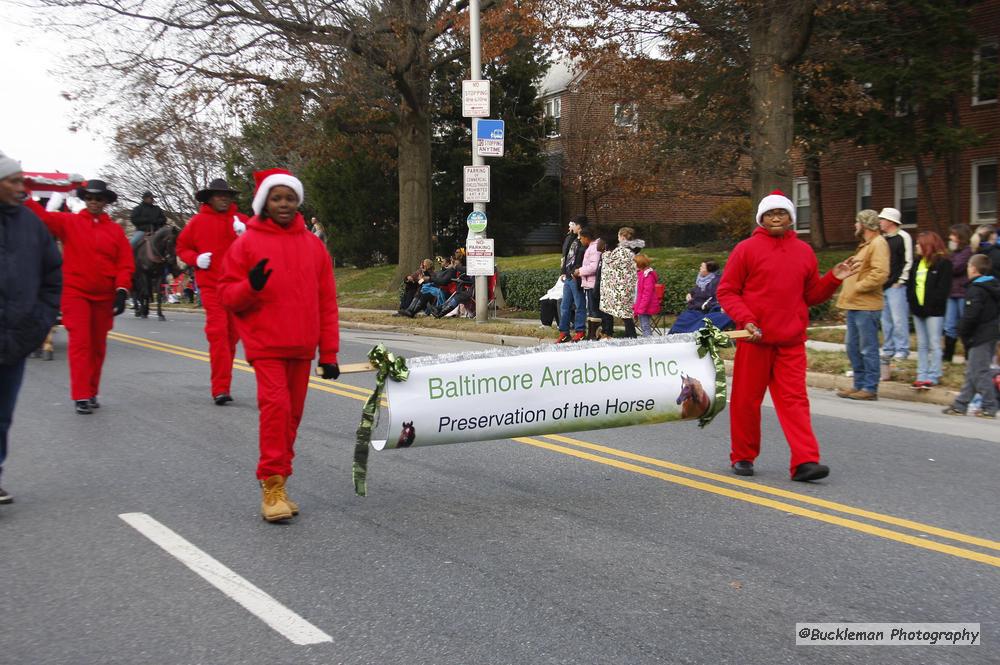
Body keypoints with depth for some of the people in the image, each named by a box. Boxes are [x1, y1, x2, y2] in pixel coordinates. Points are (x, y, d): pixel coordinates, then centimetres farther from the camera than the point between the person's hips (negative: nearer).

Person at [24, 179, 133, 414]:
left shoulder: (115, 230, 5)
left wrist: (122, 292, -10)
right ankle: (81, 397, -9)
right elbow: (42, 216, -10)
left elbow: (126, 264, 1)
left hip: (104, 297, 2)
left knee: (98, 346, 11)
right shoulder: (69, 222, 3)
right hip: (75, 293, -2)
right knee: (80, 342, -9)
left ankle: (92, 393, 24)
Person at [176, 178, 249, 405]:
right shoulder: (198, 222, 2)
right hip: (211, 286, -3)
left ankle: (223, 385, 28)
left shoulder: (242, 221, 4)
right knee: (218, 334, -11)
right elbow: (182, 247, 11)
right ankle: (220, 388, -11)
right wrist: (196, 259, -6)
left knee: (232, 335, 12)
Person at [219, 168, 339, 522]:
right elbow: (228, 295, 1)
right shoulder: (247, 243, 1)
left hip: (302, 348, 4)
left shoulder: (314, 245, 9)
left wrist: (329, 353, 7)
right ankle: (272, 487, -9)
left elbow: (327, 302, 10)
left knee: (292, 414, 8)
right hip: (265, 345, -4)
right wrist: (251, 286, -21)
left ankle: (278, 485, 20)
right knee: (276, 406, -16)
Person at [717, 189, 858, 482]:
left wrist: (833, 279, 2)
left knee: (794, 399, -4)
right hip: (755, 338, -2)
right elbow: (727, 291, -1)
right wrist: (745, 320, -14)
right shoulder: (747, 249, 0)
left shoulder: (804, 251, 12)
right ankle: (743, 457, 19)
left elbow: (812, 295, 19)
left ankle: (805, 461, -9)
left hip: (791, 341, 3)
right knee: (747, 399, 5)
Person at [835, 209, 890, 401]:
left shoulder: (878, 244, -11)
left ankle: (870, 389, 1)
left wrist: (858, 287, -17)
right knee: (853, 348, 13)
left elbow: (880, 274, -23)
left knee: (868, 349, -4)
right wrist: (849, 291, 15)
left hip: (866, 307, -10)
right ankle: (859, 385, 21)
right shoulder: (865, 245, 20)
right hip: (855, 306, 10)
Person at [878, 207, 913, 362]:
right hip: (883, 286, 8)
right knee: (886, 320, 10)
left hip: (896, 286, -8)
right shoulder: (883, 239, 17)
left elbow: (908, 261, -12)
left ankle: (902, 350, -3)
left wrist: (900, 281, -13)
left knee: (898, 319, -8)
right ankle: (888, 350, 16)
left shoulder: (903, 237, -7)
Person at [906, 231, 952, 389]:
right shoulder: (917, 263, 15)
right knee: (921, 345, 10)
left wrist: (933, 304, -17)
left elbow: (943, 288, -13)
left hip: (934, 311, -7)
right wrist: (912, 301, 1)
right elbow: (910, 284, 15)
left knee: (934, 344, -4)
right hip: (918, 309, 7)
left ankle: (933, 376, 0)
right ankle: (922, 375, 15)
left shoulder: (943, 263, -7)